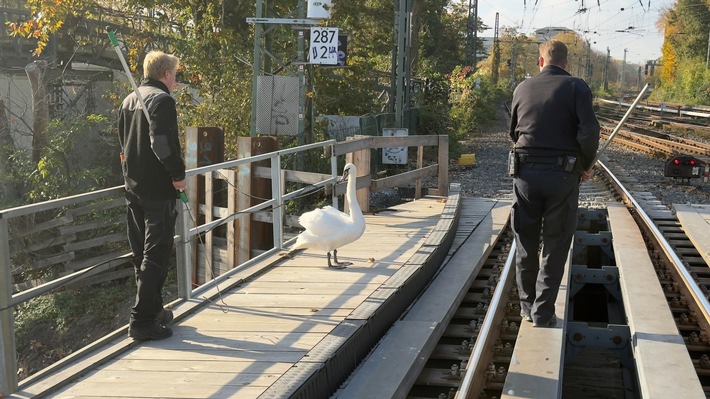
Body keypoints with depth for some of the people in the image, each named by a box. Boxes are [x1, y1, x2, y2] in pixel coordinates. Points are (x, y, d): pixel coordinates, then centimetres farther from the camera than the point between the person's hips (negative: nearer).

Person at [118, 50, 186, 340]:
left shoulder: (128, 101, 14)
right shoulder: (162, 100, -13)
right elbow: (162, 142, -24)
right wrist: (178, 174, -13)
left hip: (133, 187, 9)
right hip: (158, 189, -9)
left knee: (141, 254, 15)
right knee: (156, 256, -5)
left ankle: (153, 310, 27)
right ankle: (143, 321, -6)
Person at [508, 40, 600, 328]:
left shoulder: (522, 89, 6)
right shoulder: (576, 87, -4)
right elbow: (589, 132, -14)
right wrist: (586, 165, 1)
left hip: (525, 172, 3)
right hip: (563, 175, -3)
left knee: (526, 243, 14)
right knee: (555, 246, 7)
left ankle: (527, 306, 24)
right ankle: (543, 312, 7)